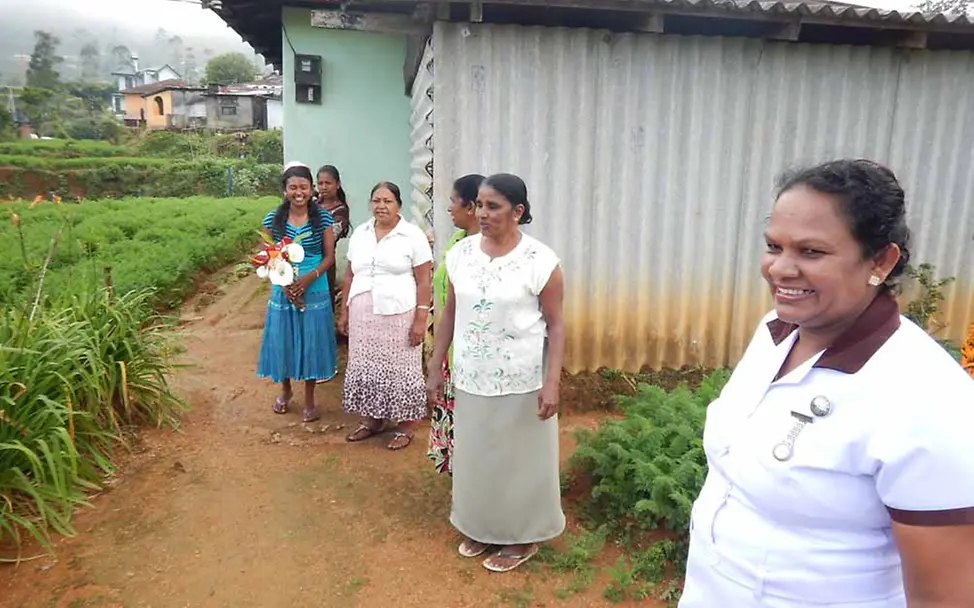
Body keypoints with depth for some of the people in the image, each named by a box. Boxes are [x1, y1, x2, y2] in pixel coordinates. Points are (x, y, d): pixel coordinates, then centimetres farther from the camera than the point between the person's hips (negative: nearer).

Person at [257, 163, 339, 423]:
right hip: (282, 291, 1)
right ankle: (285, 390, 36)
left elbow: (329, 256, -3)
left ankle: (309, 399, 23)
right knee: (282, 340, 10)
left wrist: (309, 277, -18)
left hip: (315, 291, -1)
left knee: (312, 342, 6)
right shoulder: (273, 219, -2)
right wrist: (283, 282, -14)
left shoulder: (322, 218, -5)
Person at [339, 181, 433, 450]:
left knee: (400, 370, 3)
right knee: (366, 368, 11)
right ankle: (373, 419, 28)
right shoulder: (359, 234, 8)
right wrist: (344, 312, 11)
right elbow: (350, 276, 13)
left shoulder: (413, 235, -6)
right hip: (363, 316, 5)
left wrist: (421, 318, -13)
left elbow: (424, 281, -8)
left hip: (398, 316, -5)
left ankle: (405, 426, 17)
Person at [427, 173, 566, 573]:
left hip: (522, 383, -4)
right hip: (471, 379, 5)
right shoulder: (461, 253, 0)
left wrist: (552, 383, -17)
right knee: (475, 456, 18)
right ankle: (481, 527, 40)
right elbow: (450, 314, 6)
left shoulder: (540, 261, -14)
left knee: (520, 459, 11)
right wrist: (435, 369, 6)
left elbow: (556, 324, -11)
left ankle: (523, 538, 32)